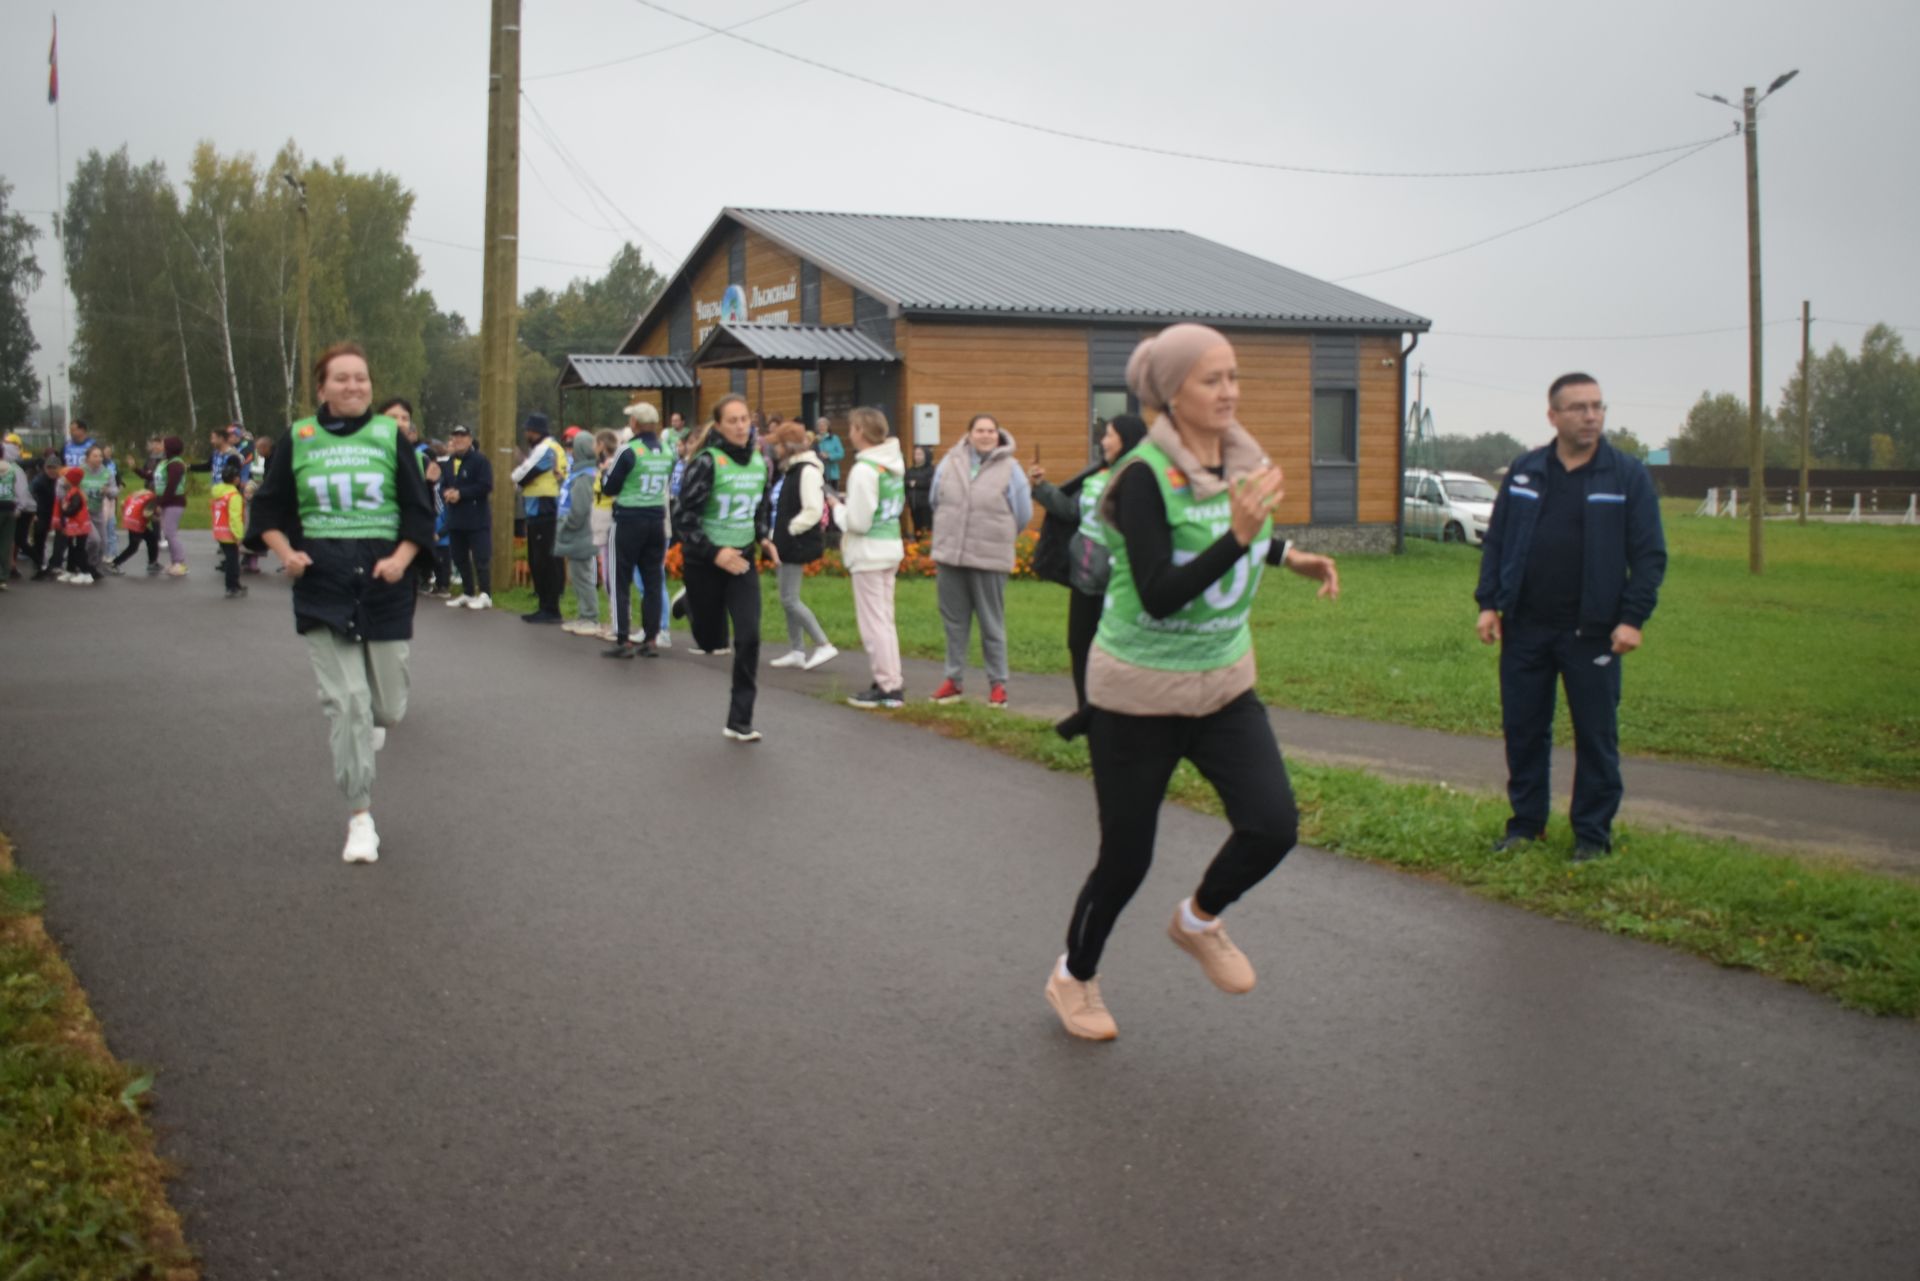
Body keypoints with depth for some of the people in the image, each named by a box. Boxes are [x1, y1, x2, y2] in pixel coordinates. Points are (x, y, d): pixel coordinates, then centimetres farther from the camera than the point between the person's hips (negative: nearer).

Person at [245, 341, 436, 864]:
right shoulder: (298, 440, 4)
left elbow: (420, 511, 5)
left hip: (383, 585, 1)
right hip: (322, 587, -1)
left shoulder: (389, 437, 4)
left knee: (387, 706, 5)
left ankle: (372, 722, 45)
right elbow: (269, 508, 10)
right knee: (345, 700, -8)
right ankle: (360, 817, 0)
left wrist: (401, 557, -11)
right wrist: (286, 552, -8)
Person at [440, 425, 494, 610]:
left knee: (481, 558, -8)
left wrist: (460, 493, -18)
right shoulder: (449, 463, 16)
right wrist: (446, 494, -7)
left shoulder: (480, 460, -7)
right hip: (455, 519, 7)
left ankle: (484, 595, -4)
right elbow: (443, 486, 18)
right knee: (459, 558, 11)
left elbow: (486, 486, -16)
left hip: (477, 519, -7)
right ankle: (468, 593, 21)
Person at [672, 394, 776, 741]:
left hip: (742, 560, 4)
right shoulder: (706, 462, -15)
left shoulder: (759, 461, 2)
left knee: (749, 636, -10)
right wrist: (715, 553, -21)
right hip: (703, 561, -4)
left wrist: (764, 537, 3)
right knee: (710, 642, 6)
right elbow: (683, 517, -14)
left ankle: (740, 721, -2)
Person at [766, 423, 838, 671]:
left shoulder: (807, 471, -16)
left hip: (797, 545, -10)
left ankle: (824, 646, -6)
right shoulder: (791, 470, 13)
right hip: (787, 544, 10)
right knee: (788, 599, 11)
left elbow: (814, 510, -23)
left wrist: (790, 529, -17)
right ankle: (797, 651, 17)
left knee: (789, 599, -9)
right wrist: (778, 534, 10)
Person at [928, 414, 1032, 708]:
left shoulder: (1009, 469, -5)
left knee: (992, 625, 4)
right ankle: (953, 679, 21)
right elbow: (937, 503, 15)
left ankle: (998, 684, 12)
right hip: (949, 556, 3)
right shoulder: (950, 463, 3)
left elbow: (1023, 514, 2)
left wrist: (999, 537, 10)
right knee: (954, 621, 12)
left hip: (990, 559, -3)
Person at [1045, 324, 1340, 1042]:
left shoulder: (1241, 460, 0)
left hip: (1223, 685, 6)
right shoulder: (1144, 477, -21)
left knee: (1274, 824, -11)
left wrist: (1289, 556, 11)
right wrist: (1239, 533, -37)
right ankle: (1074, 979, 32)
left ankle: (1199, 921, 20)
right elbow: (1159, 595, -30)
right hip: (1139, 693, -6)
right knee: (1127, 857, 4)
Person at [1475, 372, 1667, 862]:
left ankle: (1593, 834, 16)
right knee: (1523, 729, 9)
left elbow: (1649, 554, -4)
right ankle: (1526, 823, 23)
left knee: (1596, 735, 4)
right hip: (1525, 628, 3)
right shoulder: (1524, 471, 7)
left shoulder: (1628, 474, -2)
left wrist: (1633, 618, -12)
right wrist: (1489, 602, 1)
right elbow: (1496, 541, 10)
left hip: (1592, 632, -3)